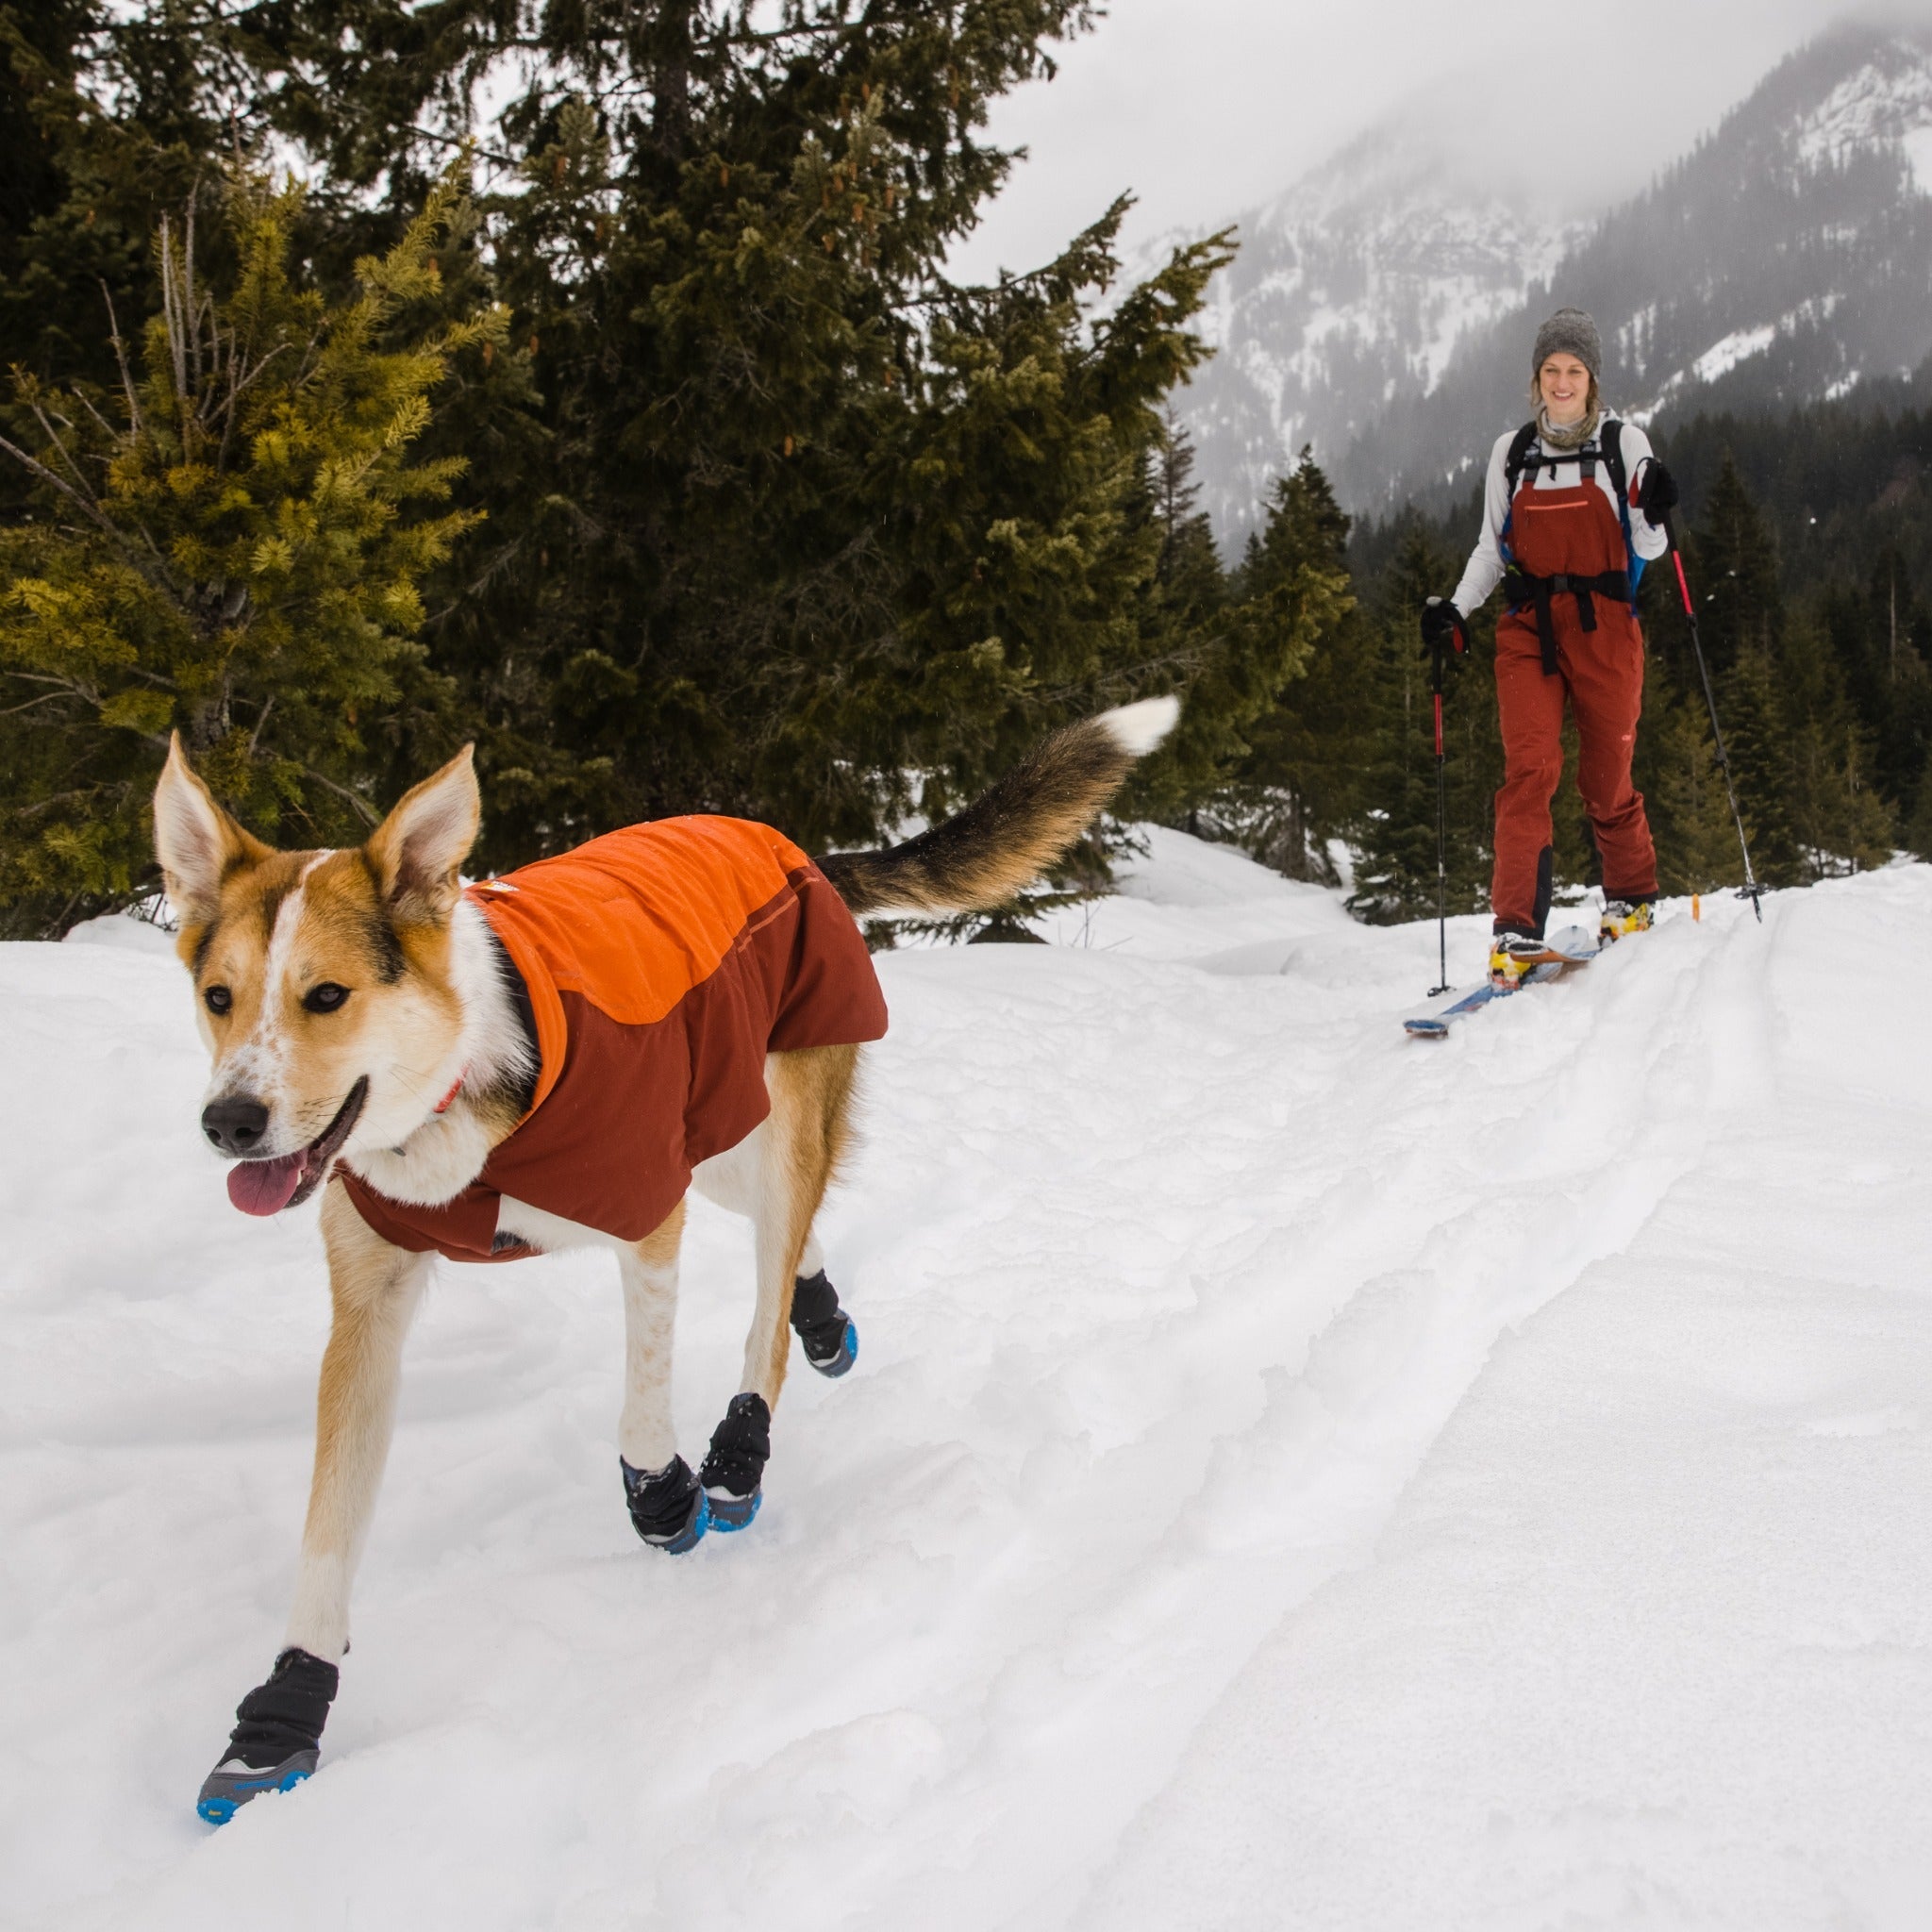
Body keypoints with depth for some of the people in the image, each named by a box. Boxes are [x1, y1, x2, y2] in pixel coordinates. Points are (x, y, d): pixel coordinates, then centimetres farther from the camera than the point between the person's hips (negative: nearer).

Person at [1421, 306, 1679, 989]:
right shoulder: (1511, 451, 10)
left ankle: (1631, 899, 29)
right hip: (1528, 626, 1)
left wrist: (1654, 514, -18)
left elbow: (1646, 549, 3)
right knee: (1528, 768, -14)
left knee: (1608, 775, 3)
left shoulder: (1624, 443, 4)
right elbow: (1492, 548, 15)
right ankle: (1517, 931, -17)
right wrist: (1454, 611, 1)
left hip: (1603, 625, -1)